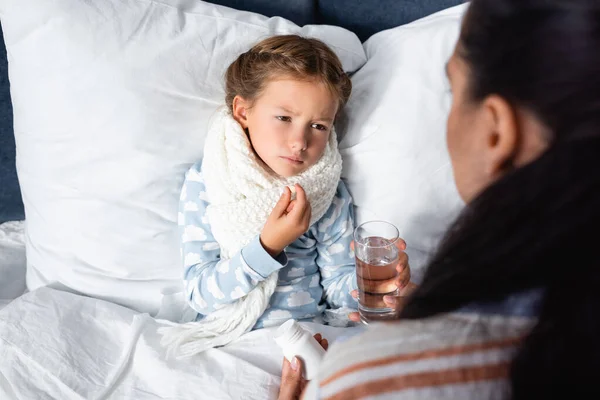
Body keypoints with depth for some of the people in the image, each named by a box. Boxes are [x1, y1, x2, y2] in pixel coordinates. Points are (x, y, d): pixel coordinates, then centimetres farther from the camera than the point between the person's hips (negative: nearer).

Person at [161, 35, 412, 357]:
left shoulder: (329, 192, 2)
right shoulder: (204, 183, -4)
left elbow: (336, 285, 7)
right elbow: (200, 294, -10)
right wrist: (268, 246, -22)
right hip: (226, 341, -1)